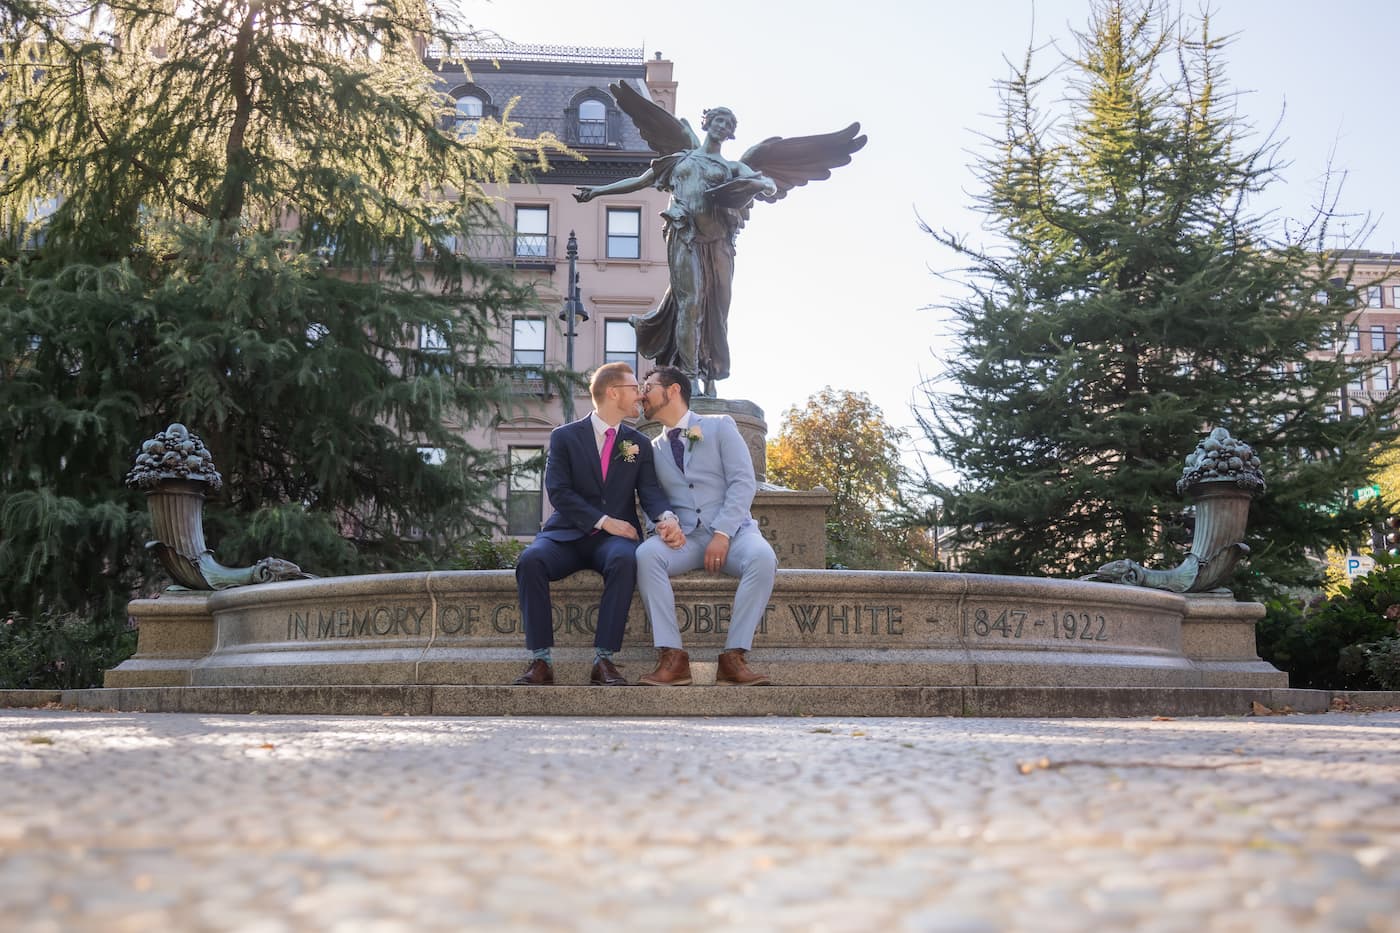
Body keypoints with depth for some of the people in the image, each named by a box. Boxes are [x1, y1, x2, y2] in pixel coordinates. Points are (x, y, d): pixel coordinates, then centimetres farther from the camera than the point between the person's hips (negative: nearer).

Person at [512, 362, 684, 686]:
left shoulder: (639, 443, 15)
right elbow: (558, 492, -5)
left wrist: (667, 517, -23)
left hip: (614, 537, 1)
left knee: (624, 560, -36)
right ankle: (541, 660, -29)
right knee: (530, 560, -33)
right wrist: (604, 521, -16)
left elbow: (650, 490, 1)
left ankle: (604, 660, -34)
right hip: (568, 534, -1)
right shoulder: (564, 437, 6)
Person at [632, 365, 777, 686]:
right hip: (684, 538, 2)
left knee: (763, 558, -36)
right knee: (646, 554, -32)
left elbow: (743, 482, -3)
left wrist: (722, 534, -16)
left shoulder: (720, 427, 8)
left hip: (732, 530, -2)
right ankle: (672, 659, -34)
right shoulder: (653, 449, 19)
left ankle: (733, 657, -34)